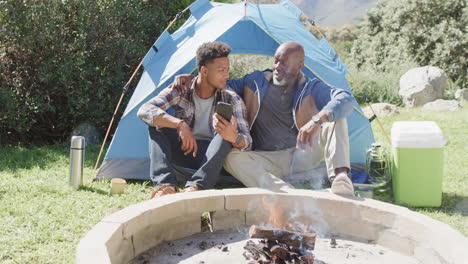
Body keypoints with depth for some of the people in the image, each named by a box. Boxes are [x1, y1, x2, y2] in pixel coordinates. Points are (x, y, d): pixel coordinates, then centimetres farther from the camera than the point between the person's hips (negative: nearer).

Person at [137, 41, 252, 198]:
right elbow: (144, 110, -24)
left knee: (227, 130, -32)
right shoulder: (180, 90, -9)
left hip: (212, 155, 0)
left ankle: (195, 187, -45)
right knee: (156, 122, -25)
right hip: (183, 150, 1)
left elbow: (247, 143, -16)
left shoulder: (232, 100, -8)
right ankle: (165, 185, -40)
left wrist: (234, 138, -43)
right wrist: (180, 124, -39)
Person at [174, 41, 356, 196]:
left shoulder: (311, 89, 1)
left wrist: (318, 120, -37)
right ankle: (286, 193, -49)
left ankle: (339, 175, -35)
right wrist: (191, 79, 1)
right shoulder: (257, 82, 9)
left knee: (335, 116, -19)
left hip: (303, 156, -1)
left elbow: (347, 99, -17)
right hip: (269, 161, 1)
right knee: (233, 158, -32)